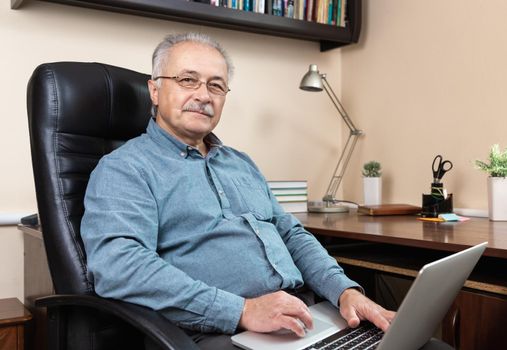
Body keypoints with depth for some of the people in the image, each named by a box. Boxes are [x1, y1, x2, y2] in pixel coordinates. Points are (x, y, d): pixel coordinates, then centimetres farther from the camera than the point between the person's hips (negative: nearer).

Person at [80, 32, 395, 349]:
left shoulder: (242, 164, 21)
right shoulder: (123, 168, -1)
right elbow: (117, 267, -17)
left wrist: (346, 291, 1)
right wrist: (242, 310, -21)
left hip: (300, 318, 6)